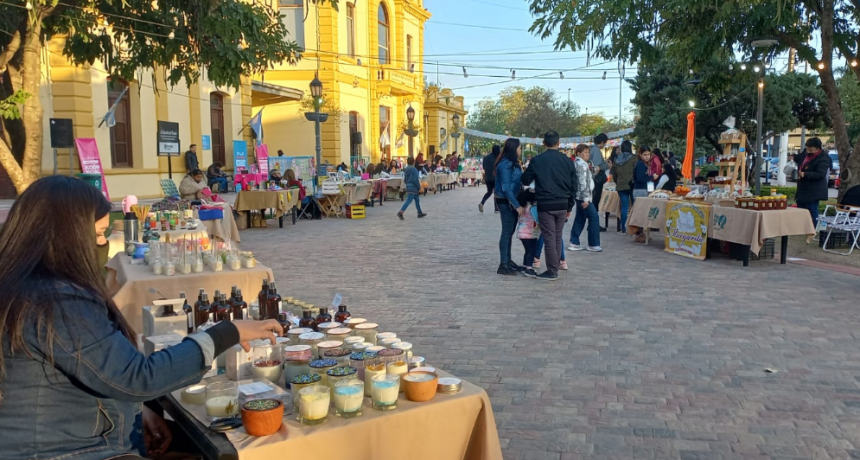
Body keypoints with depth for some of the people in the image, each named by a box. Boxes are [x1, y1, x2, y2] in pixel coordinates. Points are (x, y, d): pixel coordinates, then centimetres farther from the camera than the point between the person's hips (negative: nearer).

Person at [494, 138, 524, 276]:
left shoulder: (513, 163, 11)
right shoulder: (505, 164, -18)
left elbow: (517, 182, 10)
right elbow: (506, 188, -21)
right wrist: (517, 205, -24)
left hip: (512, 201, 9)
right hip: (505, 202, -9)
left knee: (510, 232, 14)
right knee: (507, 232, -6)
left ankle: (508, 261, 23)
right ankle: (503, 265, -1)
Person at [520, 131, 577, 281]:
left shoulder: (537, 160, -6)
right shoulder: (567, 160, 5)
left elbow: (525, 180, 4)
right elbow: (573, 185, 8)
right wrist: (570, 206, 16)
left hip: (545, 205, -4)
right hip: (562, 205, 4)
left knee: (549, 238, 0)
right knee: (558, 237, 14)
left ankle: (552, 271, 2)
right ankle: (555, 268, 20)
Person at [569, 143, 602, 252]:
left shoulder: (576, 163, 17)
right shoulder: (582, 164, -14)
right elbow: (583, 182, -21)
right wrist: (586, 198, -23)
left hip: (579, 195, 10)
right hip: (583, 196, -10)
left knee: (580, 219, 12)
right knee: (594, 217, -6)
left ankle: (574, 243, 12)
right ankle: (593, 244, -3)